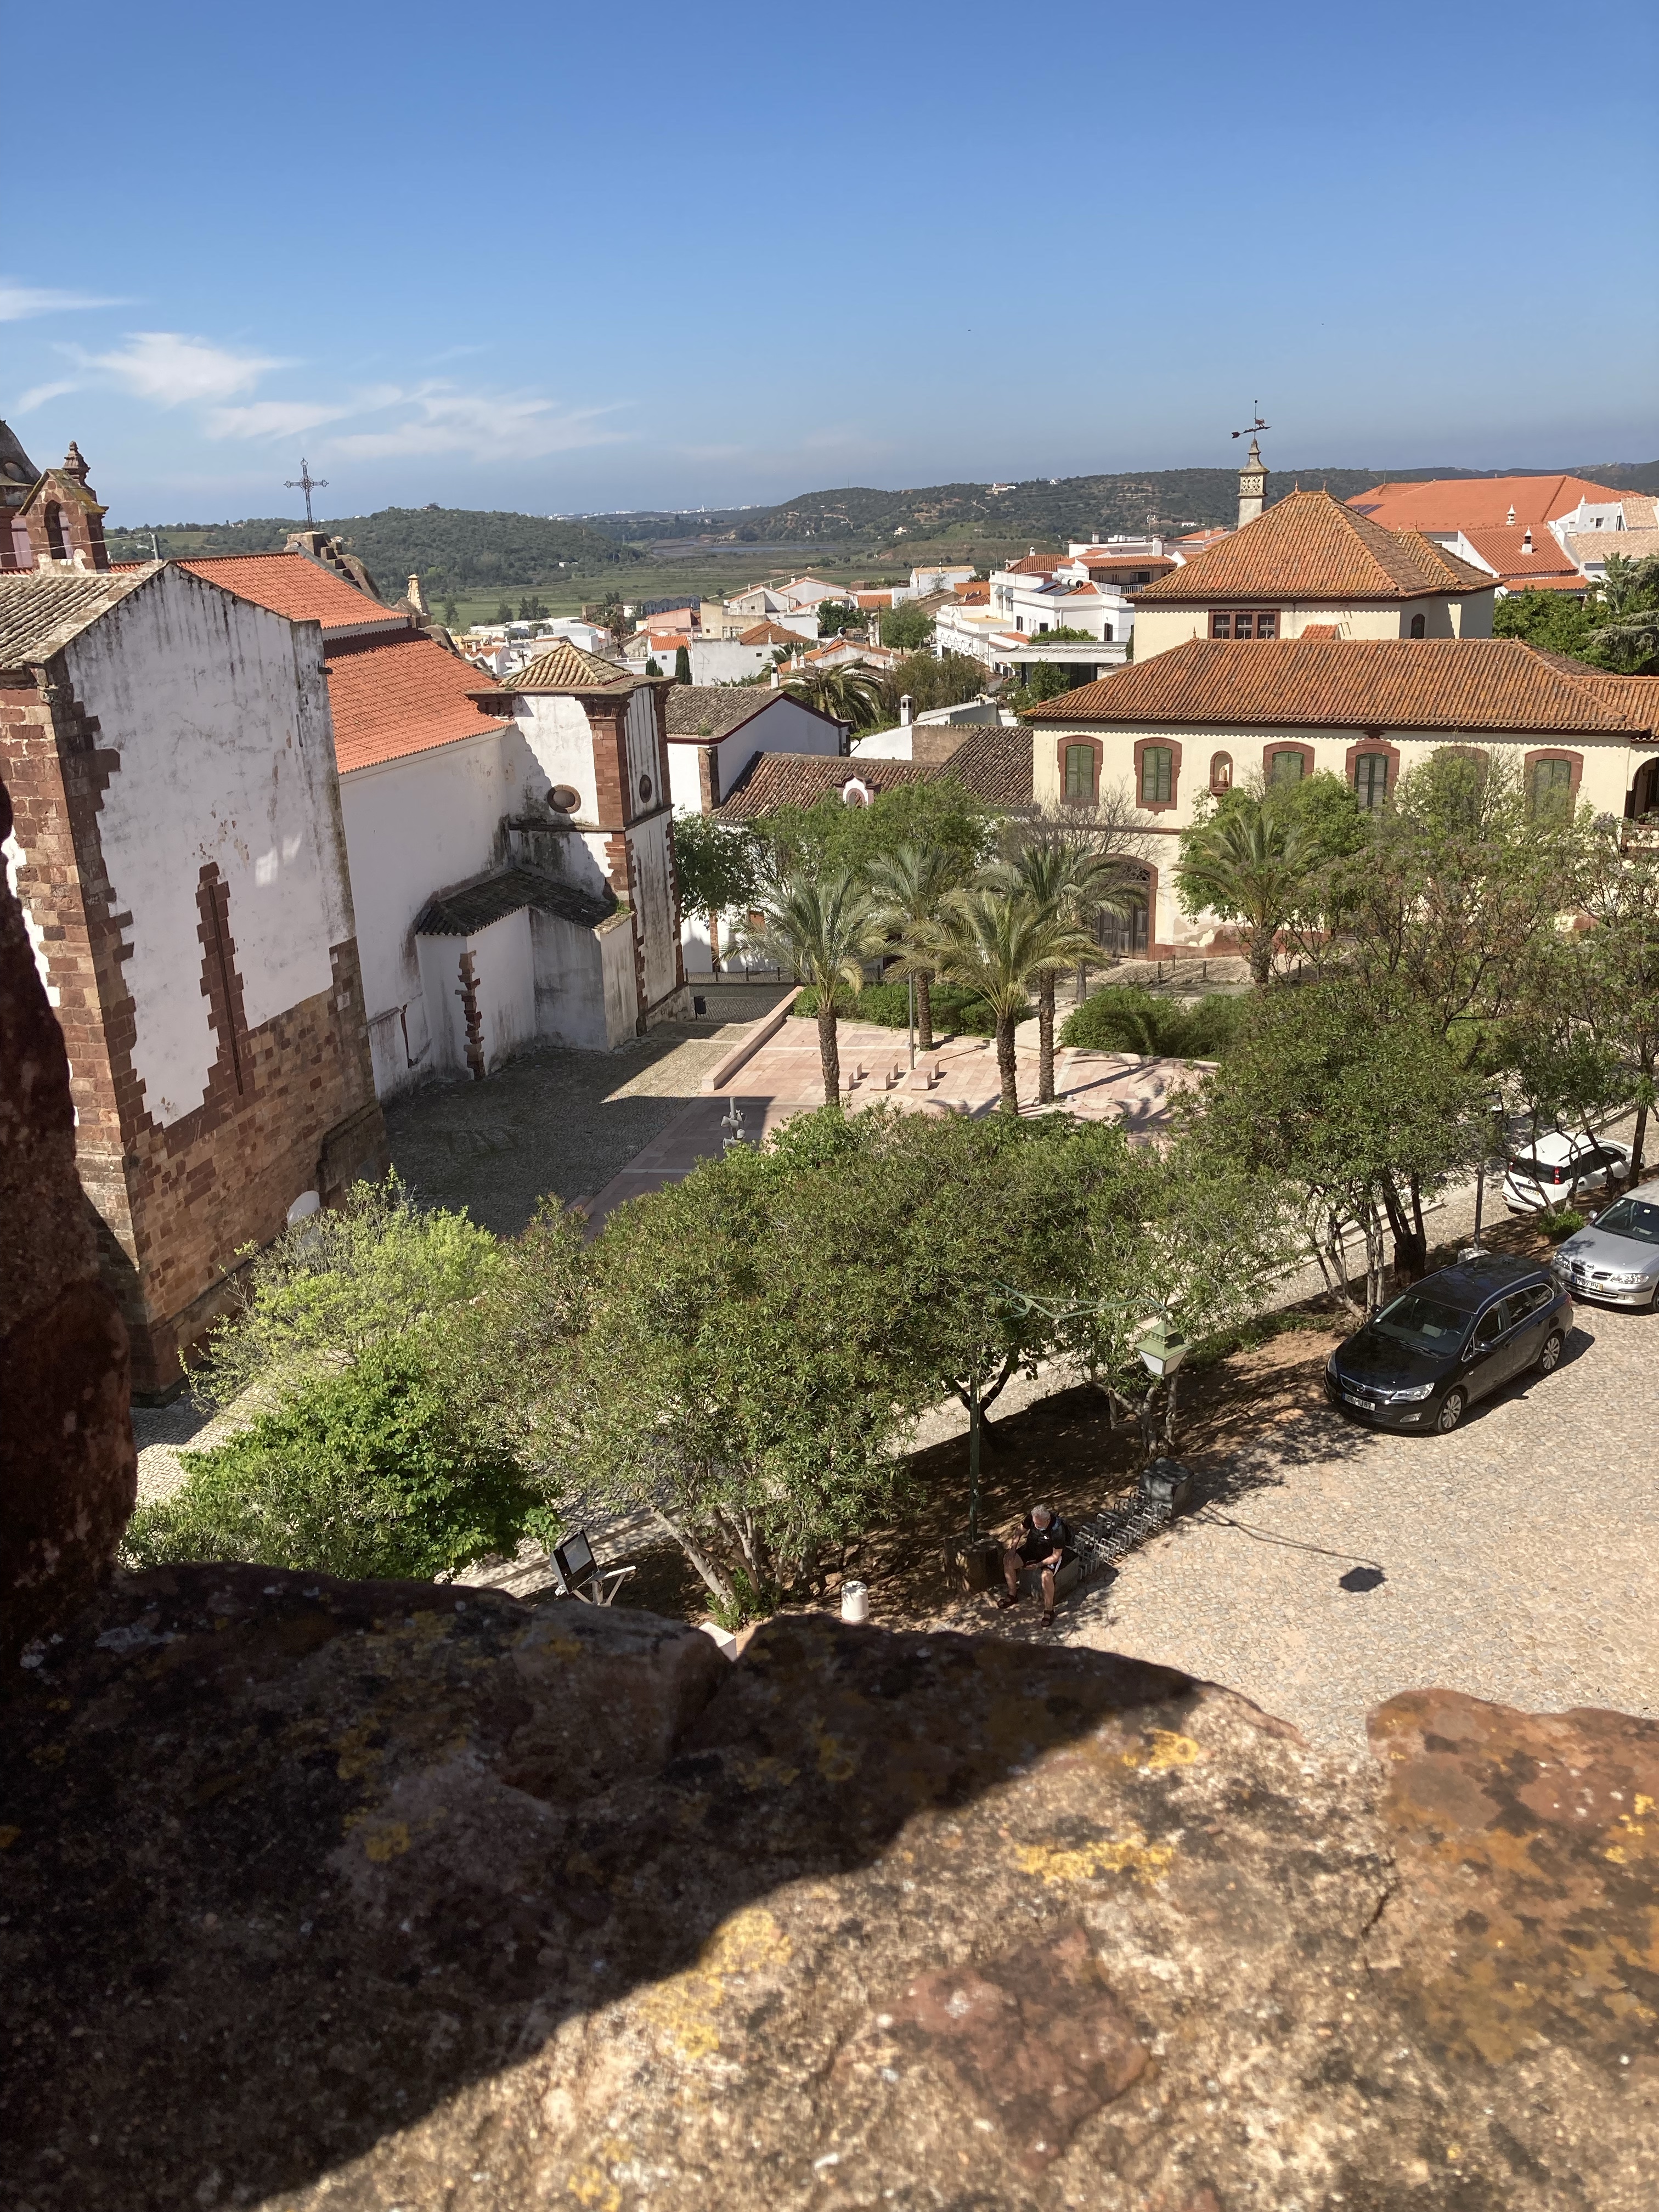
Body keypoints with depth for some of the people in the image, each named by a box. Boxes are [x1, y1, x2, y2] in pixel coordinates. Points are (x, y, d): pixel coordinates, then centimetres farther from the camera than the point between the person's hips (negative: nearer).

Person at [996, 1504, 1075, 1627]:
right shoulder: (1032, 1517, -21)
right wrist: (1013, 1549, -13)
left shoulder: (1058, 1530, -34)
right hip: (1034, 1547, 6)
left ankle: (1049, 1611, -15)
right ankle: (1013, 1596, 9)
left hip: (1052, 1553, -6)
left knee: (1047, 1575, -34)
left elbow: (1056, 1556, -25)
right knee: (1008, 1561, -10)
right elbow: (1021, 1530, -2)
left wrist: (1038, 1565, -31)